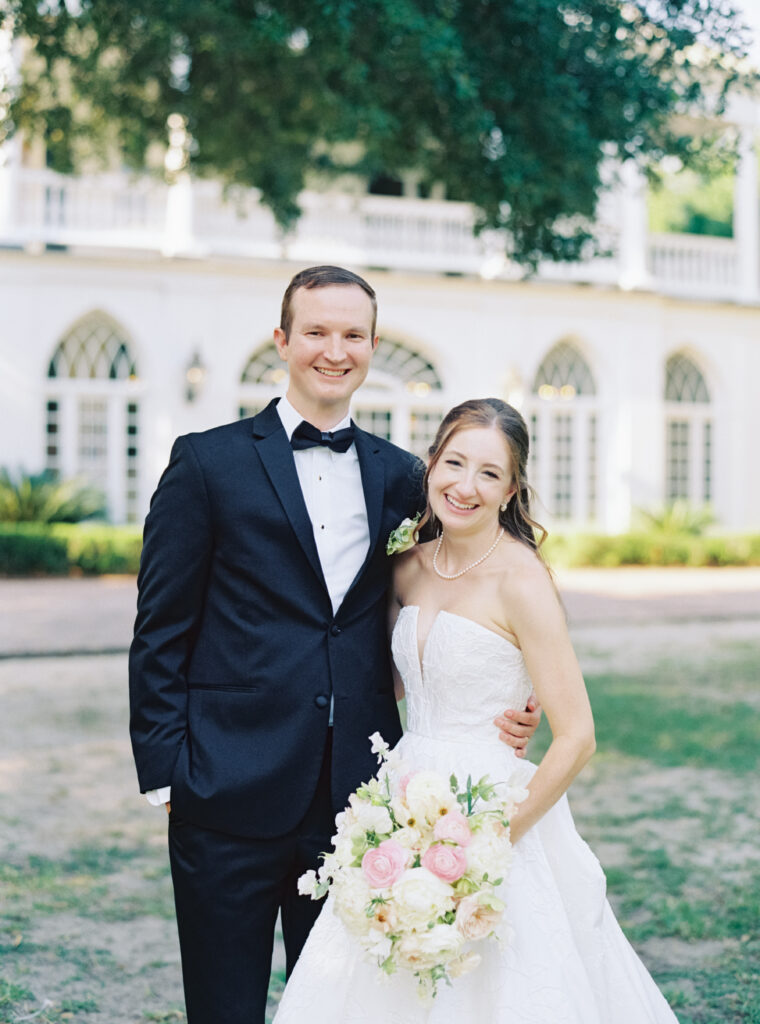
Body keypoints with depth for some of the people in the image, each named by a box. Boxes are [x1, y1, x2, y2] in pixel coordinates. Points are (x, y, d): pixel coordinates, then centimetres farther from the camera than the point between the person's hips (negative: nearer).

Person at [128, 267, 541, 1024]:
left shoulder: (400, 477, 10)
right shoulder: (208, 463, 0)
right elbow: (160, 629, -1)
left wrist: (500, 707, -2)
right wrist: (165, 772, -7)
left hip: (359, 793, 3)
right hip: (232, 793, -3)